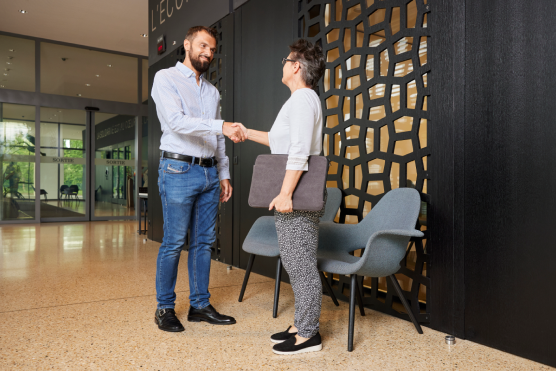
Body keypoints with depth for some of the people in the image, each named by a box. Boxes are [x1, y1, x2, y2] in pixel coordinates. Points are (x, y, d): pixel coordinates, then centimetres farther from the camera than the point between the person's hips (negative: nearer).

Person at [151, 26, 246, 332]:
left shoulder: (212, 91, 20)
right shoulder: (166, 78, 1)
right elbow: (177, 121, -17)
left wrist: (224, 174, 12)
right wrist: (222, 126, -25)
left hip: (209, 173, 6)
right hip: (179, 169, -6)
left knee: (203, 241, 8)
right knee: (174, 242, -2)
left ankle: (200, 305, 19)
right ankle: (165, 308, 13)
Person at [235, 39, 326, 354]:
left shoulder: (302, 98, -11)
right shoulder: (304, 100, 23)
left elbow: (299, 151, -22)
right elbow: (280, 139, 31)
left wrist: (285, 193, -25)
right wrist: (248, 133, 28)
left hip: (297, 199, -11)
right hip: (296, 198, 11)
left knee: (300, 263, -4)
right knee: (297, 262, 14)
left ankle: (309, 334, 7)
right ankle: (303, 325, 25)